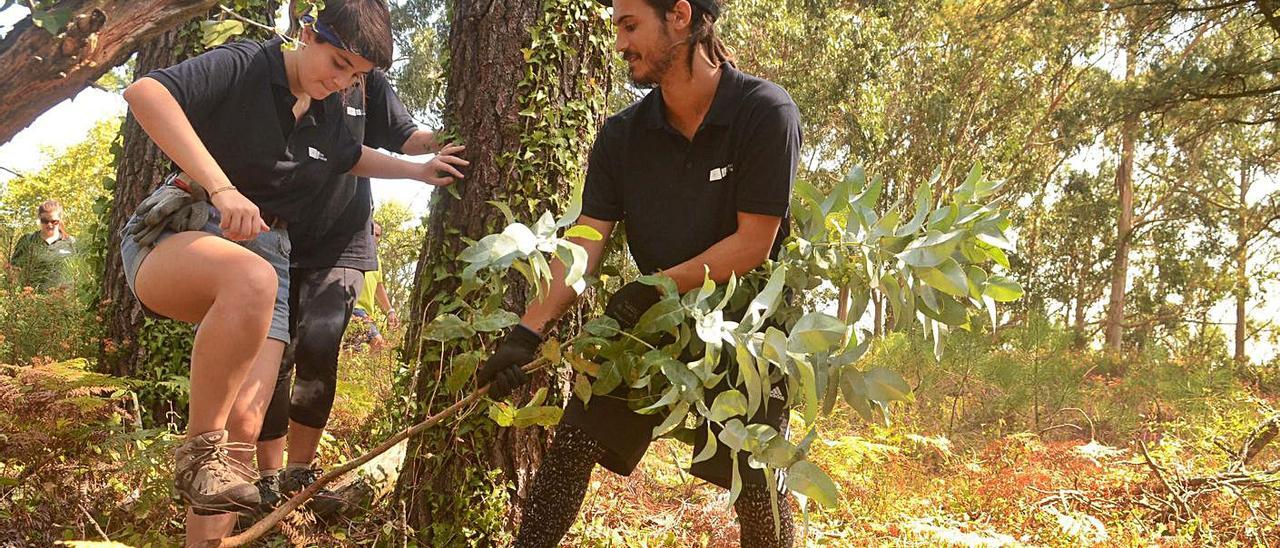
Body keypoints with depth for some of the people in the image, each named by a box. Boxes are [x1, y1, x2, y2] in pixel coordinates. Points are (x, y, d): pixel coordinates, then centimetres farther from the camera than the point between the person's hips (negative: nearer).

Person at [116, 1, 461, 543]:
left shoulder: (331, 111, 11)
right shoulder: (245, 66, -10)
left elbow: (352, 156, 35)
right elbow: (144, 92, -27)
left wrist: (417, 171, 25)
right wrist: (220, 187, -35)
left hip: (265, 251, 6)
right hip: (177, 234, -6)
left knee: (243, 426, -10)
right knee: (252, 279, -41)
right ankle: (201, 442, -24)